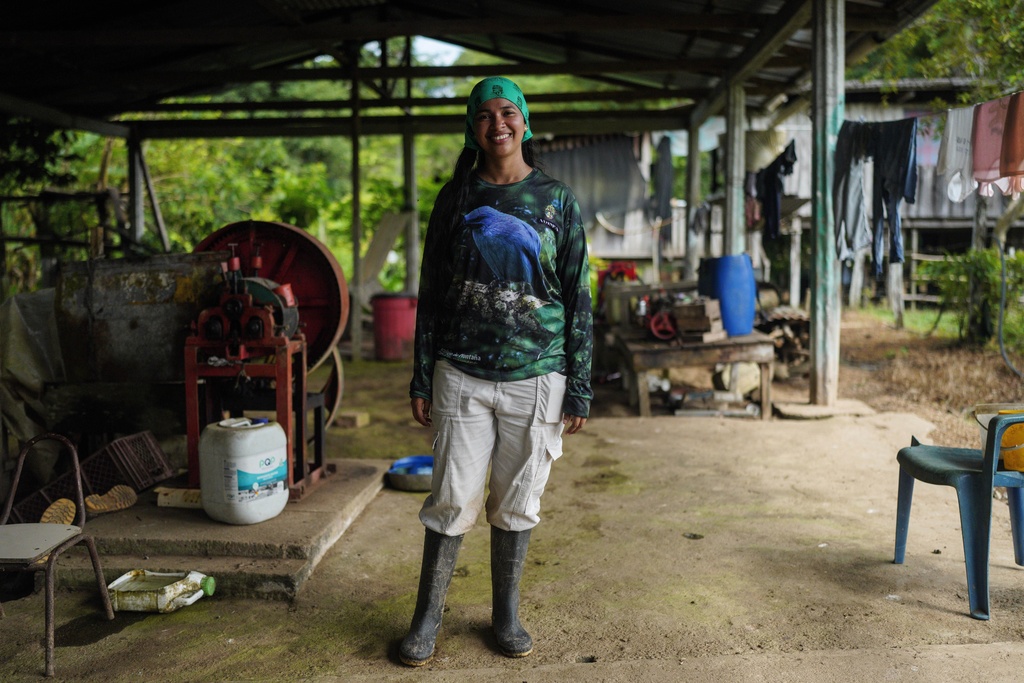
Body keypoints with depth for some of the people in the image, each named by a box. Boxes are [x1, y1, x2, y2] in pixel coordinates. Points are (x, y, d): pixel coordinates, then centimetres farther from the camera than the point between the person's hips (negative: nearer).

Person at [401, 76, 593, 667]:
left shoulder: (558, 200, 4)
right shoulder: (455, 199, 7)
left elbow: (578, 297, 4)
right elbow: (431, 292, 9)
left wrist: (580, 388, -1)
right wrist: (421, 379, 4)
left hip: (536, 377, 0)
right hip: (462, 374, 0)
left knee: (518, 503, 9)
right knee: (453, 501, 2)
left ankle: (507, 613, 27)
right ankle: (429, 616, 20)